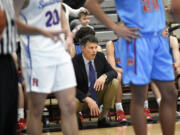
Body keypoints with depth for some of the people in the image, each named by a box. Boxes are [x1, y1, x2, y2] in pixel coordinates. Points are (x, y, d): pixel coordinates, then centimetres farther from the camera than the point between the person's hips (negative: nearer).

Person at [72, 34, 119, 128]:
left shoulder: (100, 56, -4)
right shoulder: (75, 62, -18)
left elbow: (113, 72, -4)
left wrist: (104, 76, -28)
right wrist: (88, 100, -33)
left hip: (99, 95, 5)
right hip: (83, 98, -4)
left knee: (114, 82, -20)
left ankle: (103, 118, -13)